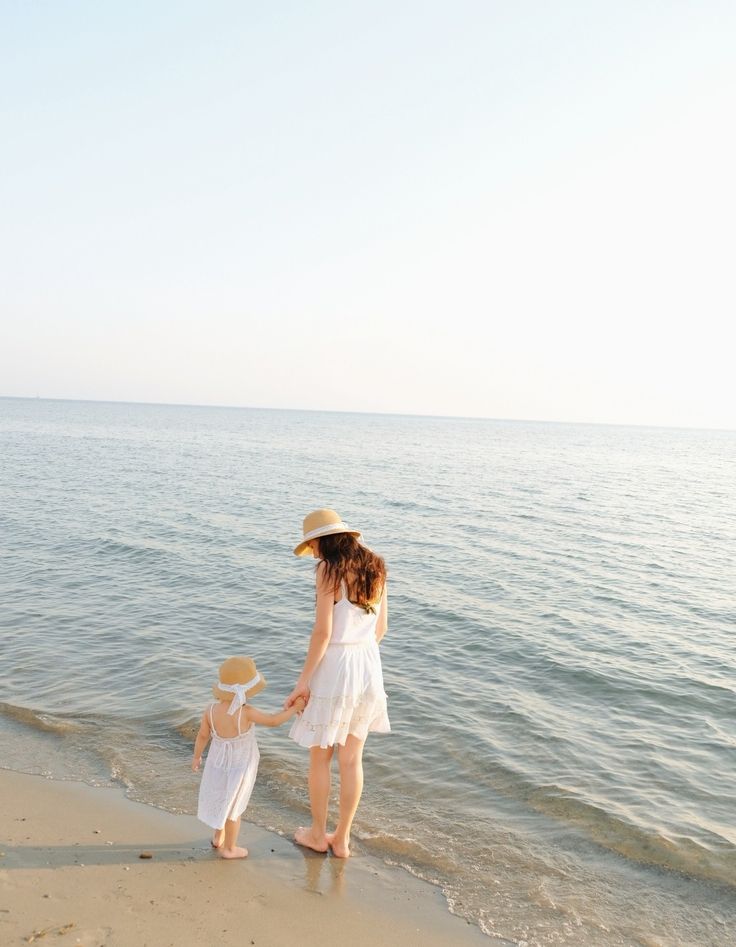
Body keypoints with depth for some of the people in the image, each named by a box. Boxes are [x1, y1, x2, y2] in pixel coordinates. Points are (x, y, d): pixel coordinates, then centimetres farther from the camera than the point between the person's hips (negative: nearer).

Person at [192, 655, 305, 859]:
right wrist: (294, 708, -7)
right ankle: (229, 848, 28)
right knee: (233, 807, 12)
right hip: (240, 766, -5)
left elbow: (202, 736, -2)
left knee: (221, 799, 26)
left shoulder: (211, 710, -16)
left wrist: (196, 756, 15)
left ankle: (218, 837, 45)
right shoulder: (245, 712, -29)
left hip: (218, 763, 5)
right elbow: (273, 721, -19)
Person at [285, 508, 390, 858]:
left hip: (334, 667, -6)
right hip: (369, 665, 6)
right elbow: (381, 628, 10)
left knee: (320, 756, 15)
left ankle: (318, 834, 31)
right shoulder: (375, 567, 5)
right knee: (352, 758, 16)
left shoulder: (329, 569, -14)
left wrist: (303, 681, -11)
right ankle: (342, 839, 29)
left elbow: (323, 631, -17)